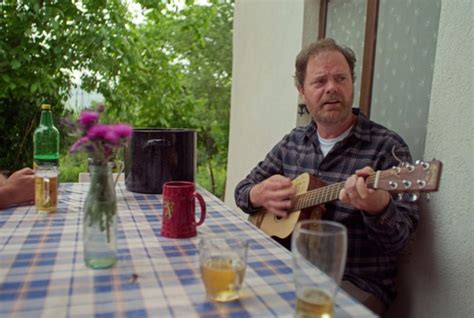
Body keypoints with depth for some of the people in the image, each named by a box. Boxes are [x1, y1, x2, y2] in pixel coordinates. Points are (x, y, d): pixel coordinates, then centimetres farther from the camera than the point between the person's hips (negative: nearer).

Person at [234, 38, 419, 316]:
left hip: (356, 281, -4)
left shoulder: (387, 147, -11)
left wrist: (379, 207, -37)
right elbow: (244, 190, 13)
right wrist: (259, 195, -10)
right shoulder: (293, 142, 5)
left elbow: (400, 240, -15)